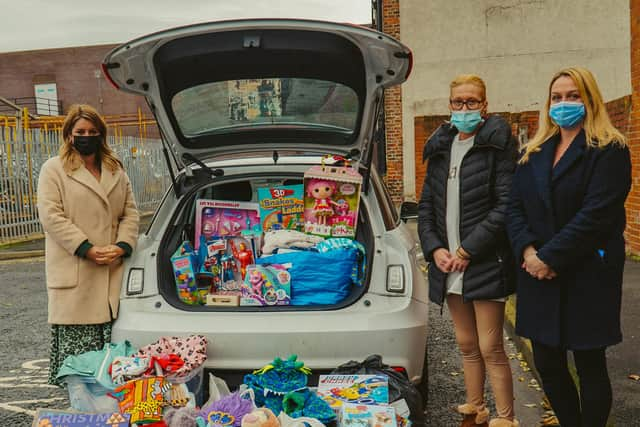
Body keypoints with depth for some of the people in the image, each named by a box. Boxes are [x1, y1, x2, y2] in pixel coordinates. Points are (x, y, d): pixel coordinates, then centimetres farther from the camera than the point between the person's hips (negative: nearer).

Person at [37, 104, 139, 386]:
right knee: (75, 338, -4)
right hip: (73, 273, -4)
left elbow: (130, 212, 13)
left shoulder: (116, 171, 16)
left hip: (112, 272, 4)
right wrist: (87, 249, -14)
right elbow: (50, 216, -7)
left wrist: (122, 246, -5)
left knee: (111, 338, 3)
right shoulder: (54, 169, 2)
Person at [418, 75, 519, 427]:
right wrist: (435, 249, -2)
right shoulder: (440, 147, 12)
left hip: (485, 263, -6)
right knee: (467, 346, 16)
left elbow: (506, 205, -14)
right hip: (449, 264, 6)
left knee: (490, 348, -1)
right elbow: (426, 204, 12)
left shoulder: (497, 143, -6)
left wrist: (468, 250, -16)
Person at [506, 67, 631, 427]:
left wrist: (550, 258, -18)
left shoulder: (609, 151, -5)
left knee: (590, 365, 5)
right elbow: (516, 207, 7)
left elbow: (596, 214, -16)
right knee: (548, 364, 10)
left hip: (588, 275, -5)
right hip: (540, 276, 6)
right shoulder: (534, 154, 14)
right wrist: (527, 250, -10)